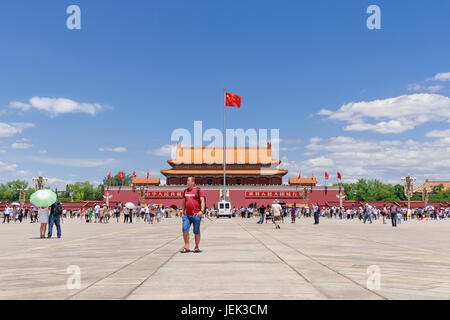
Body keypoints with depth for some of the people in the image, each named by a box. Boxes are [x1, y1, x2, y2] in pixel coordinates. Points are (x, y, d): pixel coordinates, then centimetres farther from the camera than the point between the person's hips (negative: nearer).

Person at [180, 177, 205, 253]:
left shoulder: (199, 190, -4)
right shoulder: (185, 191, 14)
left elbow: (202, 201, -10)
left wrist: (201, 211, -23)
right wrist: (183, 212, 19)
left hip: (196, 215, -5)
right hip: (187, 215, 5)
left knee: (196, 231, 3)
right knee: (185, 230, -5)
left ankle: (197, 247, 16)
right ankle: (186, 247, 3)